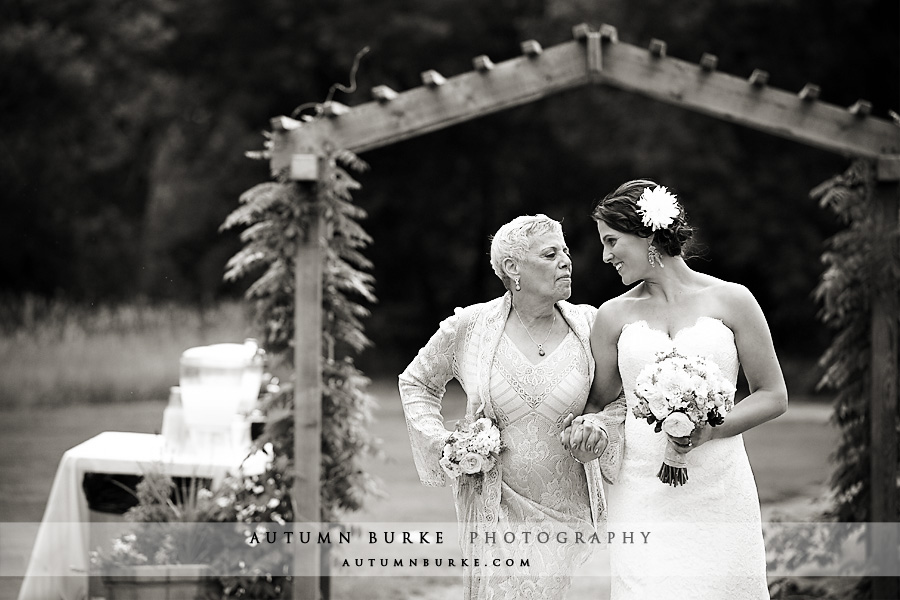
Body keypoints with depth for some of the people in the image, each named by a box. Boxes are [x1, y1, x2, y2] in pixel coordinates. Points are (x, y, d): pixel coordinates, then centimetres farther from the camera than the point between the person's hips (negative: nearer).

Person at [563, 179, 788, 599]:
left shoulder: (730, 301, 3)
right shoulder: (614, 316, 9)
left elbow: (773, 395, 5)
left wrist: (710, 430, -10)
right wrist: (592, 426, -6)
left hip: (719, 495, -1)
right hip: (642, 497, 1)